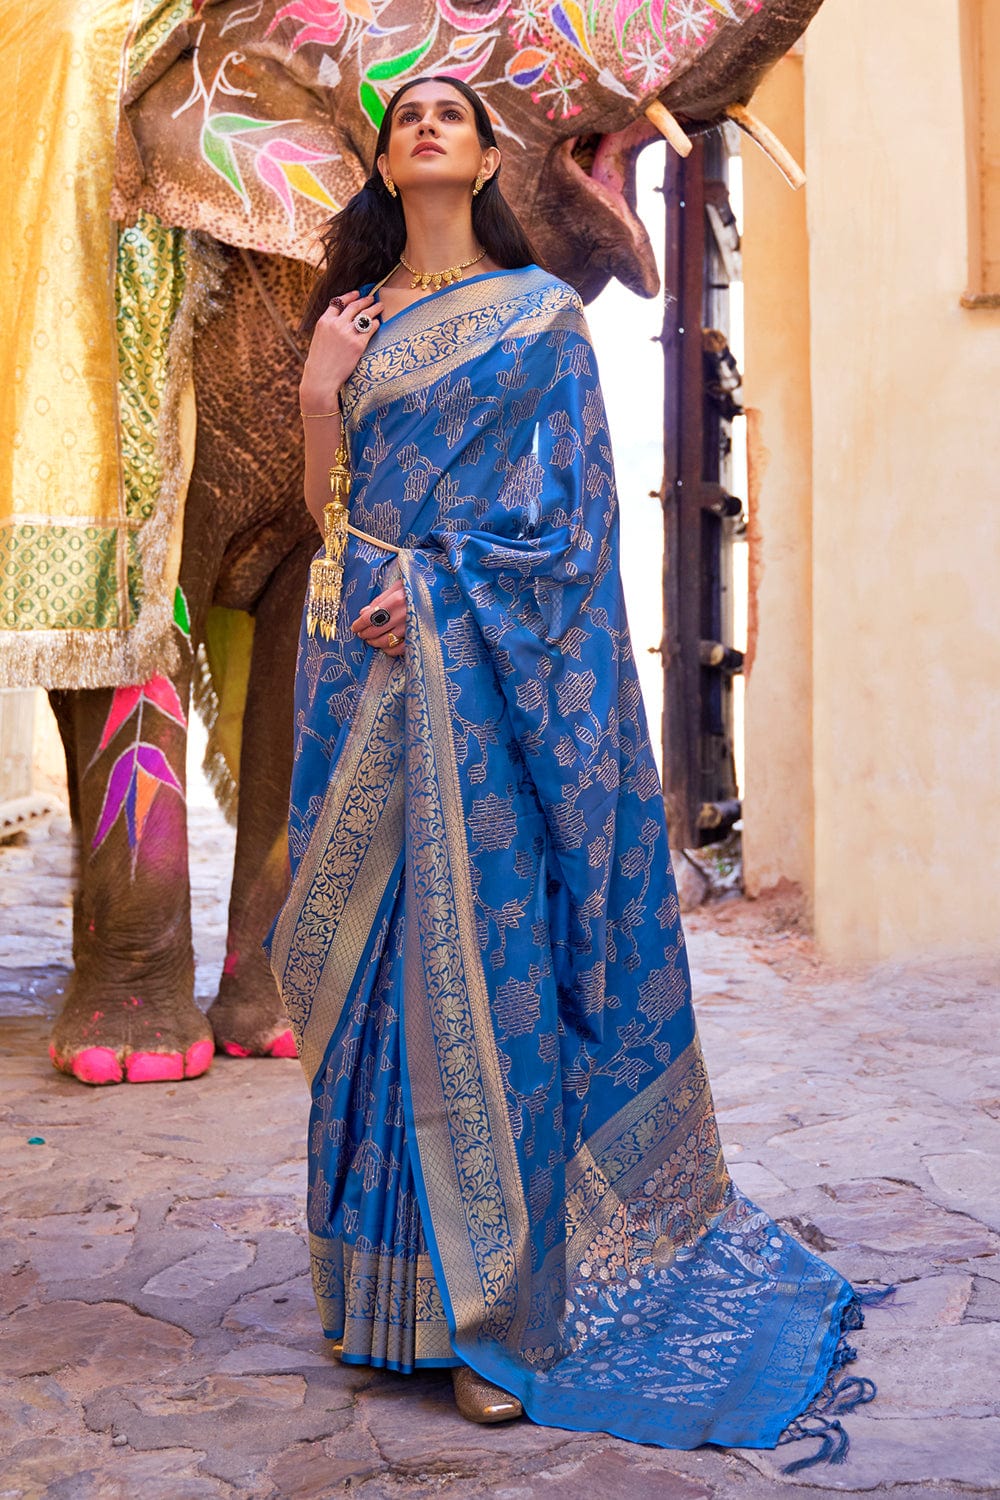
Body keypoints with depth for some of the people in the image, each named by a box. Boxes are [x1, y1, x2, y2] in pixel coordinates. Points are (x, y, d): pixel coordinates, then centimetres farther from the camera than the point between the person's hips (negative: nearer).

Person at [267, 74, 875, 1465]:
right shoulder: (351, 314, 18)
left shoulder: (537, 309, 8)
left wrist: (438, 586, -13)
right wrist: (316, 390, -3)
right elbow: (327, 501, 14)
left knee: (485, 949, -8)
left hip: (488, 664, -3)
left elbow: (567, 496, -2)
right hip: (365, 664, 4)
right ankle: (383, 1280, 12)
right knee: (381, 962, 2)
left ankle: (497, 1301, 0)